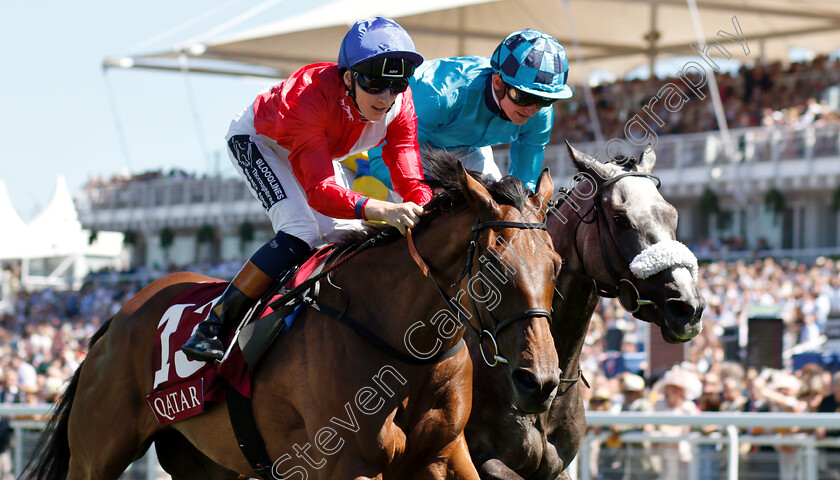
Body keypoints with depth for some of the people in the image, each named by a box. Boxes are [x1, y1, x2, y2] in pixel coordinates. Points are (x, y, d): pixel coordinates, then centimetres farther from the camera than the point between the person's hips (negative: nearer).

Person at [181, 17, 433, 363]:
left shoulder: (400, 105, -28)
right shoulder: (307, 97, -44)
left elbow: (410, 181, -30)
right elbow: (319, 190, -51)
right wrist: (380, 210, -69)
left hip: (319, 149, 6)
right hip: (257, 141, -6)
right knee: (301, 233, -26)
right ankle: (212, 327, -23)